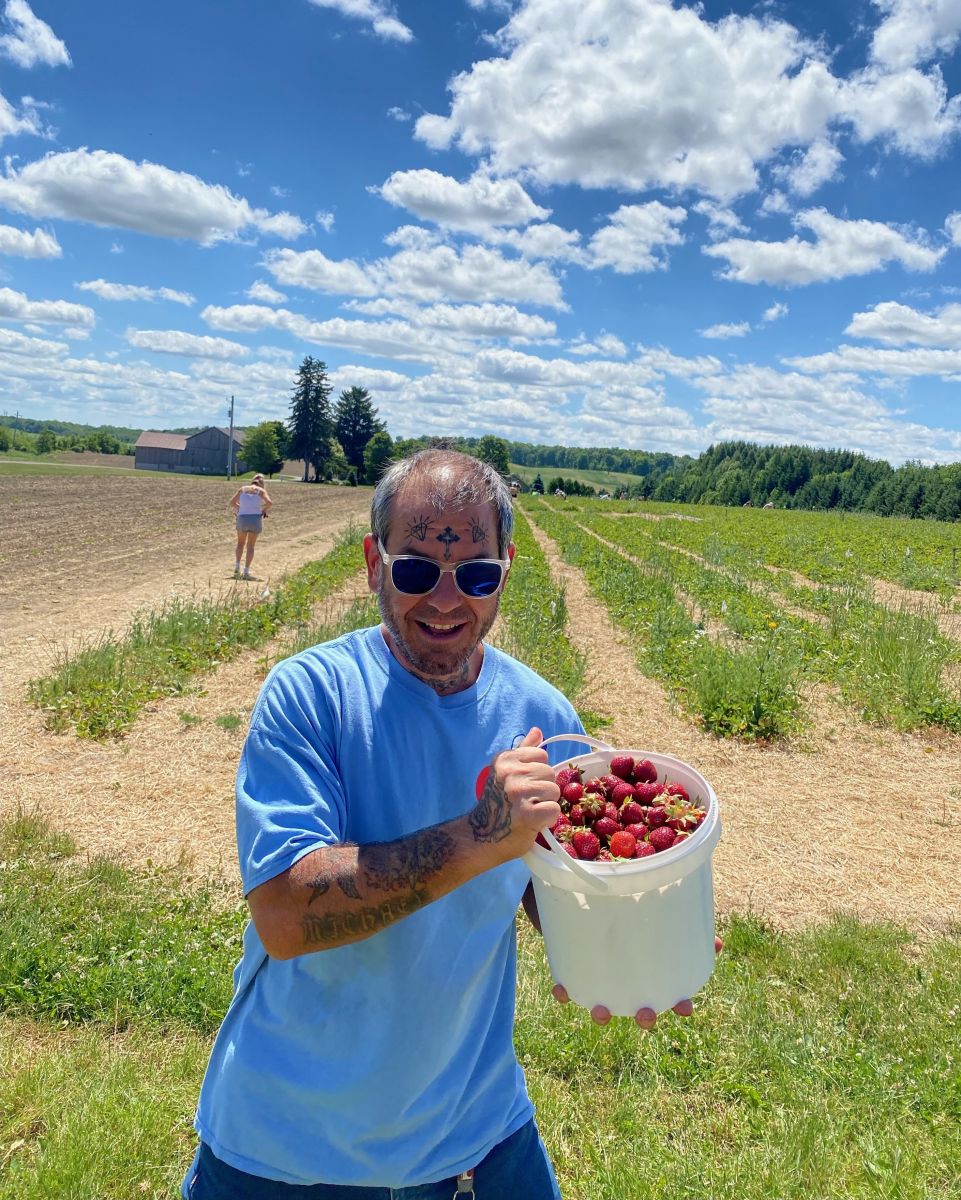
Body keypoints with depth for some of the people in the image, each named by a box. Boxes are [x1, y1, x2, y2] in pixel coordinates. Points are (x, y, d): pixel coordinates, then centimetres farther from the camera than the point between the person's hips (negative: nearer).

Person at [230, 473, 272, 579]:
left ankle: (237, 567, 21)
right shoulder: (261, 490, 3)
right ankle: (246, 572, 2)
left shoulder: (242, 489, 11)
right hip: (256, 518, -2)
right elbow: (269, 502, -13)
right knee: (250, 546, 7)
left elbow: (232, 502, 7)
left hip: (242, 518, 2)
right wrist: (264, 510, 5)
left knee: (240, 543, 25)